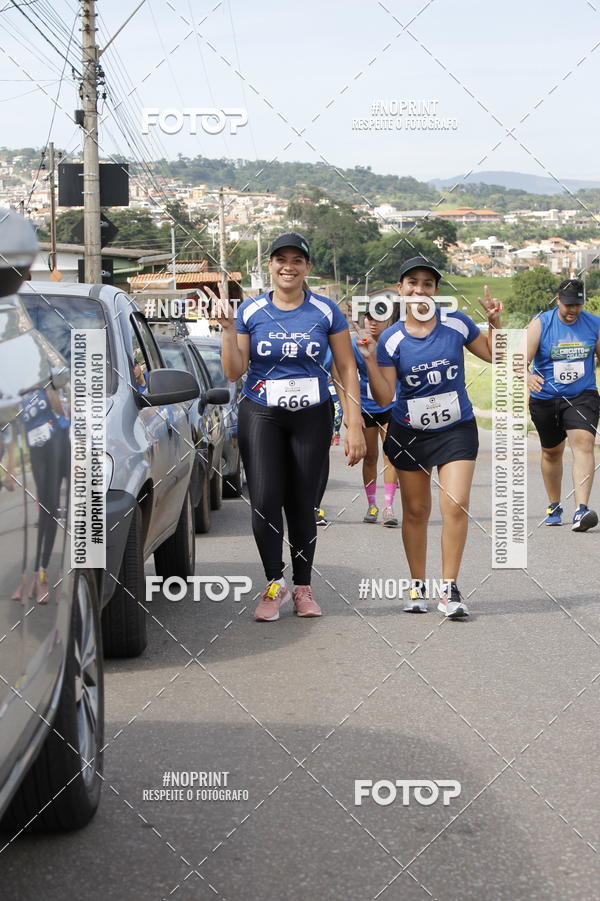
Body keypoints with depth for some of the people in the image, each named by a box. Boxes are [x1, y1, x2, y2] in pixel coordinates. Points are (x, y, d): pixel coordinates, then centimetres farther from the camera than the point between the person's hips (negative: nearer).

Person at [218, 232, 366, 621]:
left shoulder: (326, 311, 1)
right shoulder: (250, 311, 2)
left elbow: (347, 368, 2)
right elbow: (234, 371, 2)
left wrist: (355, 425, -4)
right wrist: (228, 329, -12)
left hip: (312, 417, 0)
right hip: (261, 415, 0)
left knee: (302, 505, 4)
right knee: (264, 502, -12)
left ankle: (303, 588, 17)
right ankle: (275, 582, 4)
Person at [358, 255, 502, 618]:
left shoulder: (457, 324, -5)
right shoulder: (391, 339, -6)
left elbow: (495, 356, 9)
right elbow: (384, 398, -8)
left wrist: (495, 320, -5)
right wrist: (370, 361, -20)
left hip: (456, 429, -1)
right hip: (409, 434, 1)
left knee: (456, 505, -14)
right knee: (415, 510, 8)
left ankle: (450, 589, -6)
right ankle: (418, 587, 21)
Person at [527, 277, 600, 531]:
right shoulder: (540, 323, -8)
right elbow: (522, 359, -17)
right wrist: (527, 377, -38)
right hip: (545, 398, 0)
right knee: (551, 452, 14)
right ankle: (554, 506, 35)